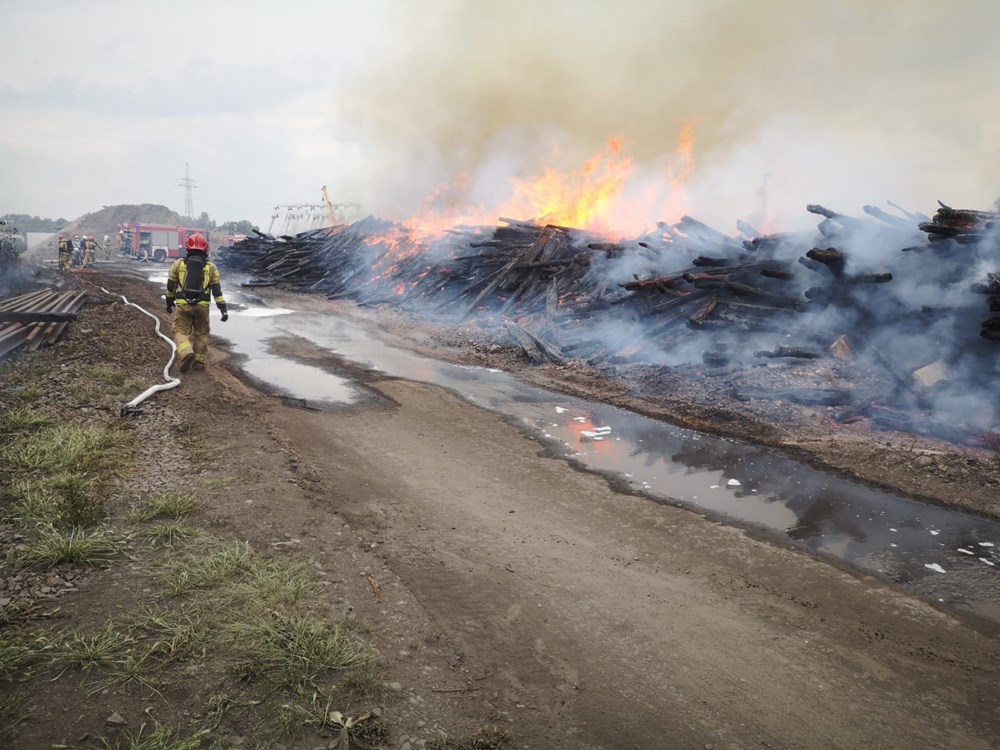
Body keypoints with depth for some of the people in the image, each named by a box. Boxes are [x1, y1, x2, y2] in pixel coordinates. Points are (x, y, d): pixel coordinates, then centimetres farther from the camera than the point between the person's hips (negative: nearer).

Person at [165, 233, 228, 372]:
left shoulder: (178, 263, 6)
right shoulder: (211, 267, 5)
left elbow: (170, 286, 11)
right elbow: (217, 290, 1)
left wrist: (169, 303, 25)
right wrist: (223, 309, 2)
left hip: (183, 305, -1)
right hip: (202, 306, 1)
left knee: (181, 331, 4)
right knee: (201, 333, 14)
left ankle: (187, 353, -23)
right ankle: (199, 361, 16)